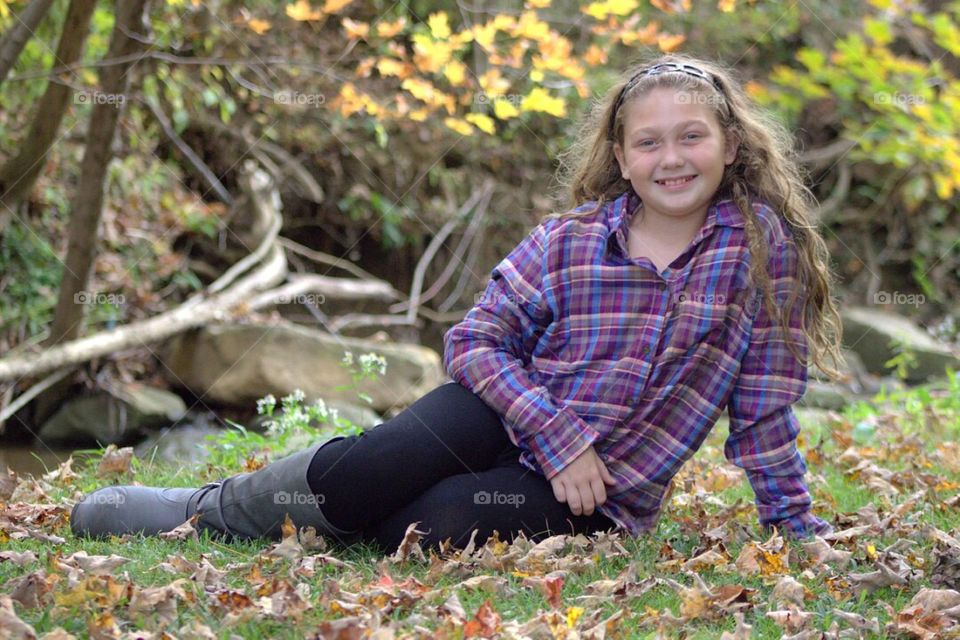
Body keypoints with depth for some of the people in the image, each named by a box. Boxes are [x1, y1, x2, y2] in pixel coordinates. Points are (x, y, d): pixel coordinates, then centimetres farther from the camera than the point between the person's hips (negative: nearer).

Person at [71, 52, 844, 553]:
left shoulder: (763, 244, -6)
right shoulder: (565, 242, -3)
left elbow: (763, 407, 0)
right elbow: (476, 340, -3)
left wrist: (796, 524, 0)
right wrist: (559, 435, -16)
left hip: (600, 495, -1)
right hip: (512, 417, 1)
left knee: (436, 524, -30)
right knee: (367, 470, -29)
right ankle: (218, 503, 0)